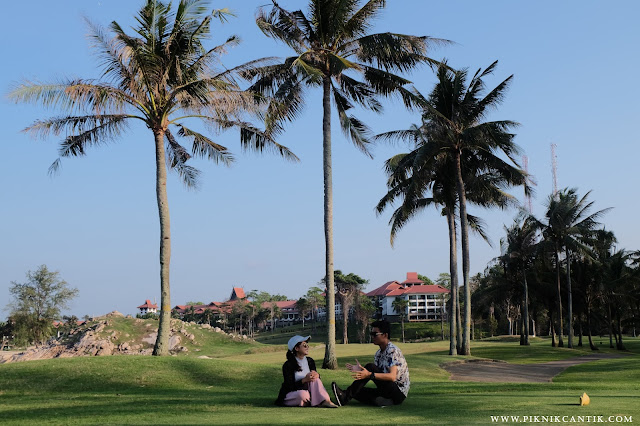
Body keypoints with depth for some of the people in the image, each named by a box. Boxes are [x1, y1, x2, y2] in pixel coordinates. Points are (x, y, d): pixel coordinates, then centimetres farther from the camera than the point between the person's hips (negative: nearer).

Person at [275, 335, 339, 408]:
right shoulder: (288, 365, -16)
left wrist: (317, 375, -17)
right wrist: (304, 380, -32)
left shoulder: (310, 361, 2)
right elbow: (289, 386, -19)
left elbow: (313, 378, 8)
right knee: (303, 394, -39)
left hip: (306, 391, 6)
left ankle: (326, 401, -31)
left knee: (315, 379, -20)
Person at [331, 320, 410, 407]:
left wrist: (370, 374, -37)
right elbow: (377, 374, 8)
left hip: (399, 392, -9)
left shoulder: (393, 351, -14)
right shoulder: (379, 353, 14)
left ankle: (346, 396, -23)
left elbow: (392, 376, -27)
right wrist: (360, 370, -9)